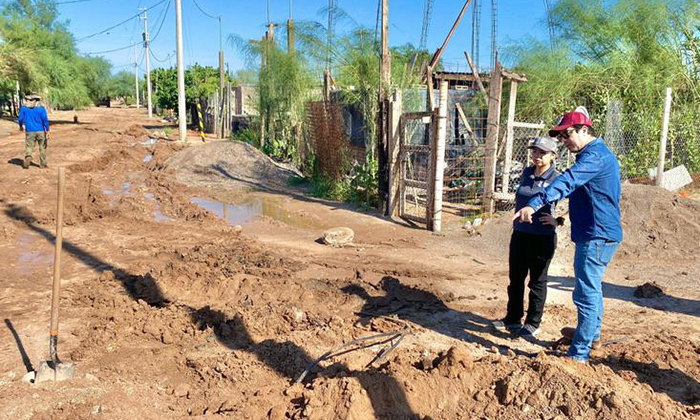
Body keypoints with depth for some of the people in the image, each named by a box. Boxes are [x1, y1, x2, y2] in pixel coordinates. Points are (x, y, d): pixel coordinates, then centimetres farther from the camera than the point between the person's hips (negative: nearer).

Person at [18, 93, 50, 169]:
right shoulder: (41, 108, -4)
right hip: (41, 131, -1)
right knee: (42, 147, 10)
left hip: (30, 132, 1)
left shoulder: (24, 108, 2)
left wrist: (21, 126, 25)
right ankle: (43, 164, 13)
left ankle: (28, 157, -22)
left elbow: (21, 119, 5)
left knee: (29, 147, 5)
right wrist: (47, 131, -8)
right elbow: (45, 120, -10)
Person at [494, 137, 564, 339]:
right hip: (520, 234, 6)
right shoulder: (526, 173, 7)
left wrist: (558, 221, -18)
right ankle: (513, 319, 30)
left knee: (537, 281, 7)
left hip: (543, 238, -6)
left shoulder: (557, 179, -12)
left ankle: (533, 324, 21)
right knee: (515, 278, 15)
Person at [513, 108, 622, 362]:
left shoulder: (595, 155, -19)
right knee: (592, 288, 25)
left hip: (596, 236, -11)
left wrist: (534, 204, -47)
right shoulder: (598, 154, 16)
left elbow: (567, 182, -36)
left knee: (586, 293, -7)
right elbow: (574, 186, 26)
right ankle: (593, 333, 44)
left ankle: (579, 354, 0)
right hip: (600, 234, 11)